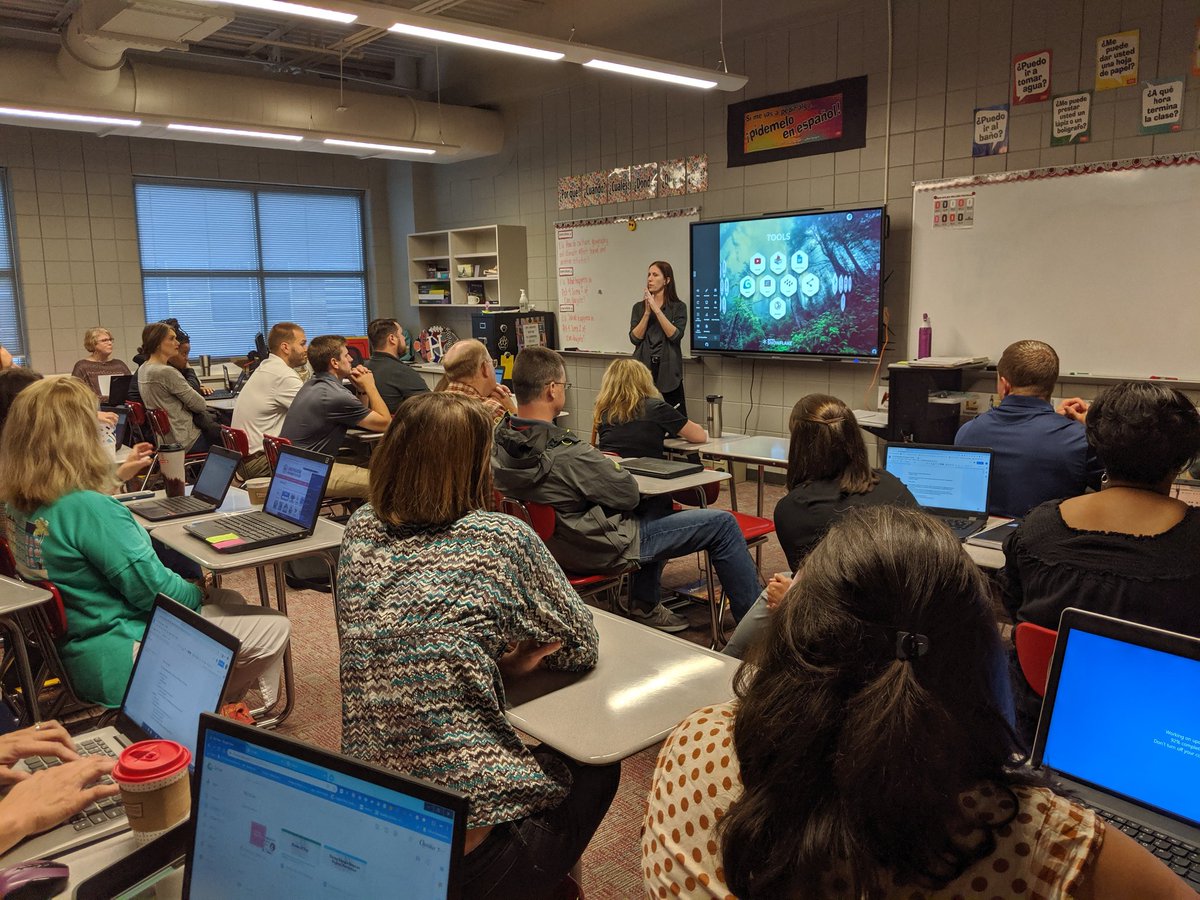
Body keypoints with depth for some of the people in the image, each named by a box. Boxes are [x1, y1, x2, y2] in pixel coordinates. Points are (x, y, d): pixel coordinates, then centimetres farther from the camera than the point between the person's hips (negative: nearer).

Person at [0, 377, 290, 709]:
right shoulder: (88, 509, -31)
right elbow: (153, 589, -23)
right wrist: (199, 593, -2)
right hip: (116, 665, -10)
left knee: (230, 600, 21)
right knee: (272, 625, -3)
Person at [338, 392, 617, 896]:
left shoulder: (359, 532, 2)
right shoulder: (500, 539, -14)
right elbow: (581, 647, 0)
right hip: (464, 818, -5)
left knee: (539, 753, 31)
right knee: (594, 765, 22)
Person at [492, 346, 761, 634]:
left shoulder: (499, 442, -9)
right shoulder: (568, 454, -33)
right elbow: (629, 495, -20)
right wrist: (614, 469, 1)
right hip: (601, 552, -9)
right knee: (722, 524, -1)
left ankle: (644, 606, 33)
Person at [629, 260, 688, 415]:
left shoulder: (678, 307, 1)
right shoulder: (639, 307, 8)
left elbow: (675, 335, -13)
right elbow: (635, 338, -2)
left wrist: (657, 309, -15)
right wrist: (647, 312, -11)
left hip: (668, 368, -2)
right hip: (644, 367, 2)